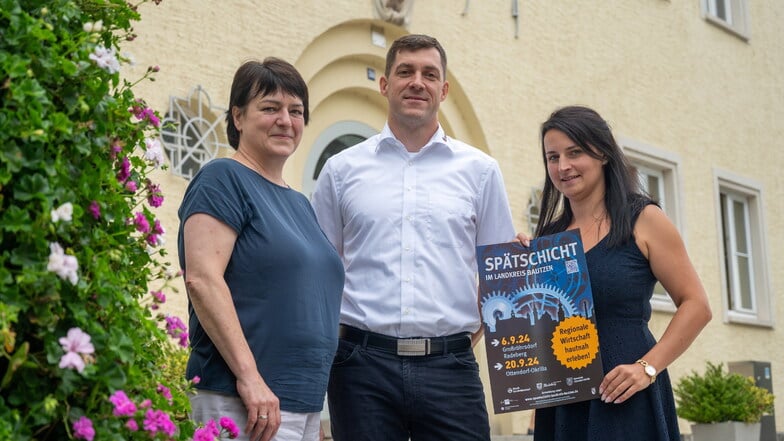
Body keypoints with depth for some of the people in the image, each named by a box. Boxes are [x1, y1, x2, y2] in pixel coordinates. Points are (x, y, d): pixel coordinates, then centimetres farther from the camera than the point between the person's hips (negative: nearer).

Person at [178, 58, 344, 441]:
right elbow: (202, 279, -18)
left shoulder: (299, 203, 19)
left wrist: (314, 394, 17)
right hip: (244, 404, -8)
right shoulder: (223, 179, -6)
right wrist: (249, 376, -23)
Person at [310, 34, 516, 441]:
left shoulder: (479, 170, 9)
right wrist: (332, 339, 3)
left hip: (449, 364, 0)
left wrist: (466, 336, 4)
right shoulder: (341, 170, 9)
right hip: (362, 364, 0)